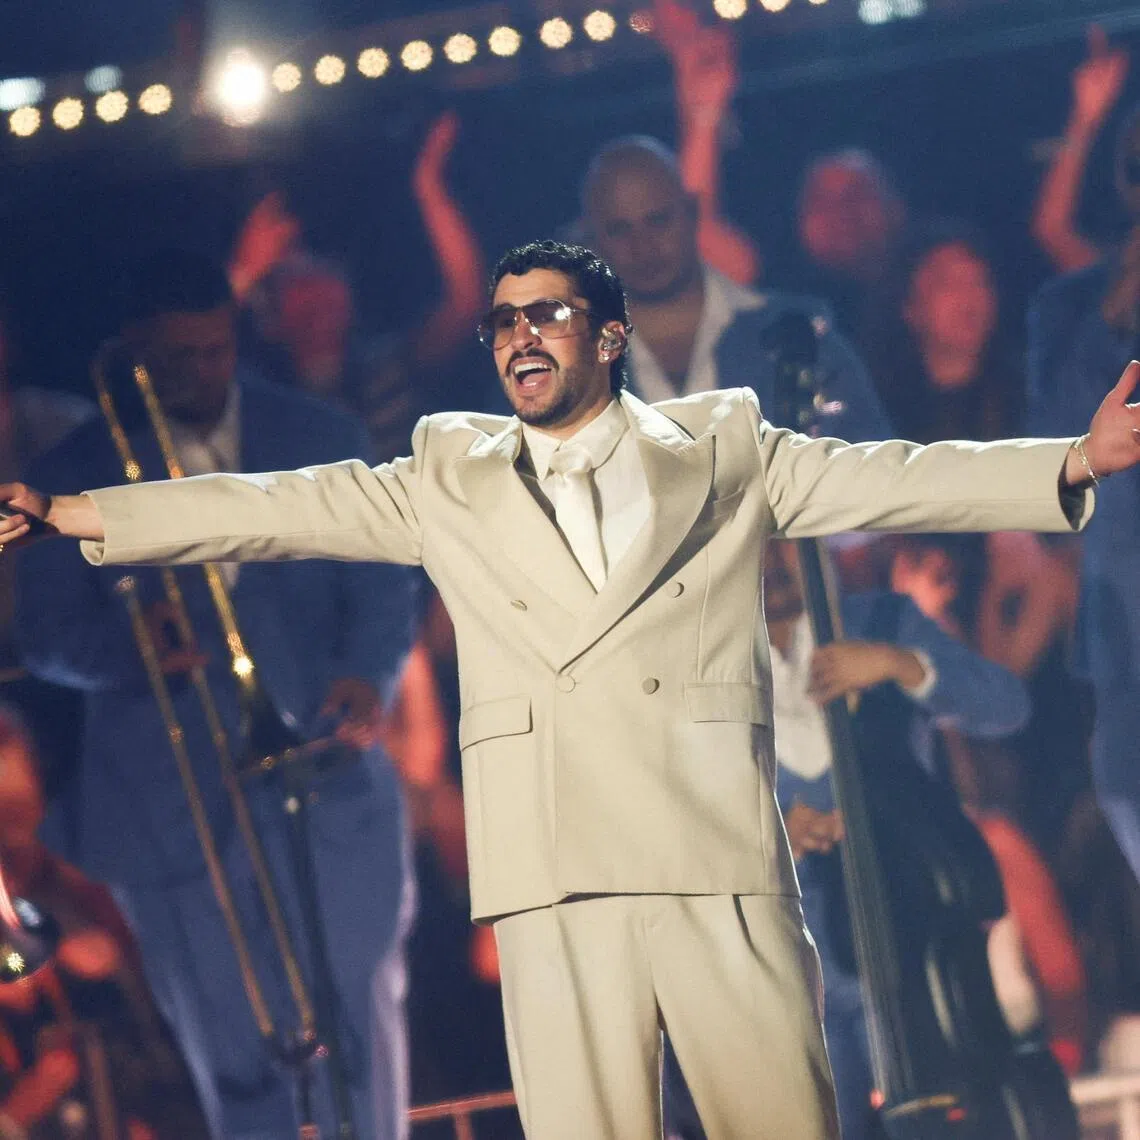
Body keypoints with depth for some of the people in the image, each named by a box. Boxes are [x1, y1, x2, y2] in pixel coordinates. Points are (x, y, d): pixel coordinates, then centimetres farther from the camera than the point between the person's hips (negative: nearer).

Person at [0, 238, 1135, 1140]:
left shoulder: (721, 451, 16)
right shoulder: (449, 479, 20)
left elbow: (888, 480, 10)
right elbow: (275, 509, 19)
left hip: (715, 856, -1)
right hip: (552, 862, 1)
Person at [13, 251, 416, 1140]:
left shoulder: (323, 441, 8)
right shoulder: (77, 476, 4)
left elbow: (383, 585, 5)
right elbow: (47, 634, 2)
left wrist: (367, 673, -16)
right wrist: (127, 646, -20)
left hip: (330, 790, 1)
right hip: (173, 812, -1)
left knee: (361, 1035, -4)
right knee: (239, 1064, 1)